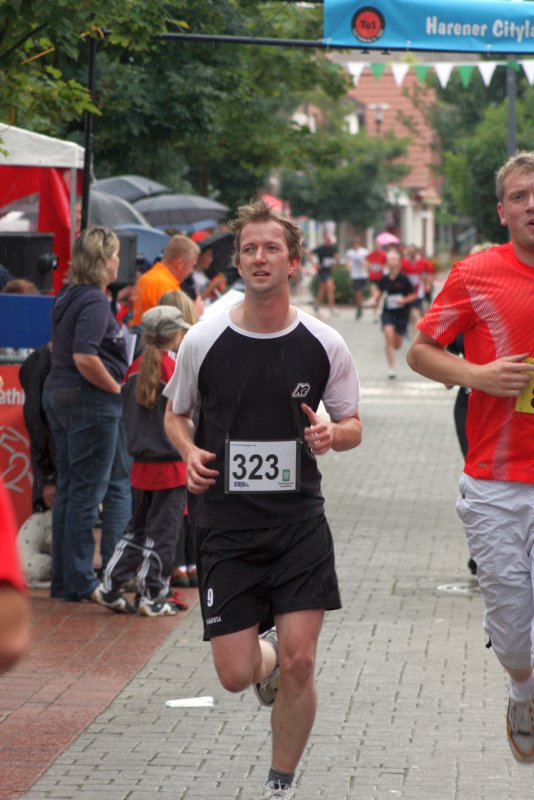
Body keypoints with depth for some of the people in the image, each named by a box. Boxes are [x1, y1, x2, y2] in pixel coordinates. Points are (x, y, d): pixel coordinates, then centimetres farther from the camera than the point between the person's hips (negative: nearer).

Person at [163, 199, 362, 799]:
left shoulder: (324, 345, -1)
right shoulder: (203, 342, -2)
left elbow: (352, 425, 10)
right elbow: (176, 414, 14)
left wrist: (331, 434, -13)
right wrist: (190, 454, -7)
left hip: (300, 524, 0)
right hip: (225, 525, 0)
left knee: (299, 663, -8)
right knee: (236, 675, -4)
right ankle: (266, 657, 36)